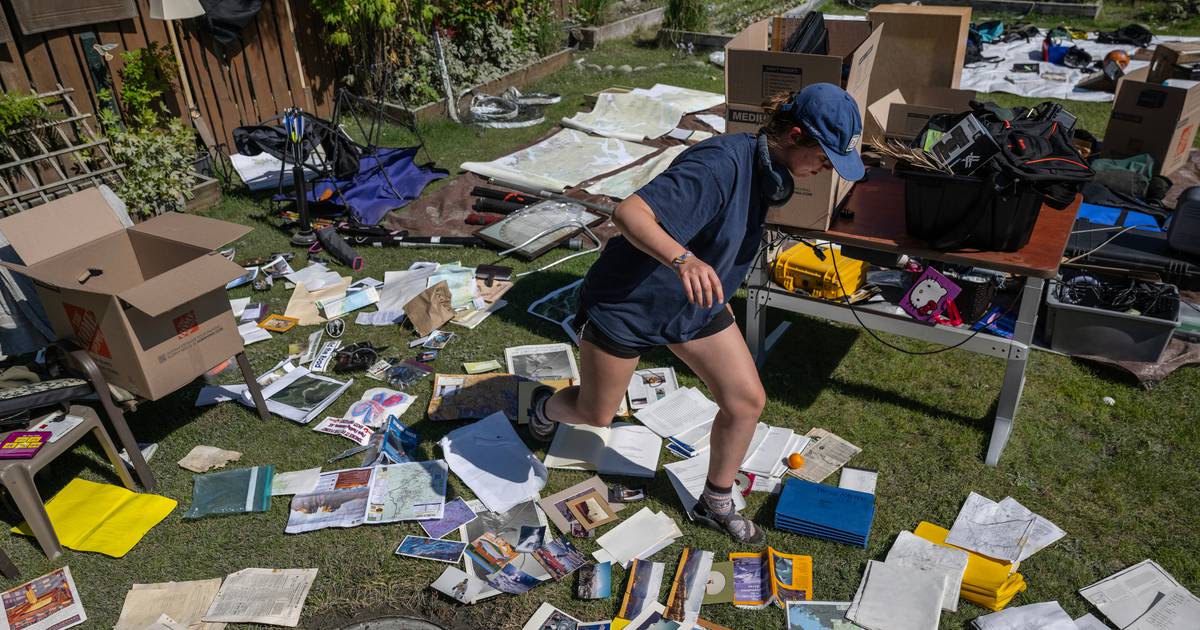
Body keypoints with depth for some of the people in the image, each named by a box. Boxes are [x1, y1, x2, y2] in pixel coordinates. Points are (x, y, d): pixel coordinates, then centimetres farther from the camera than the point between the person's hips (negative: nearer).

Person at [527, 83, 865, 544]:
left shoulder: (767, 170, -2)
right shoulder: (721, 164, -30)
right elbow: (628, 213, -38)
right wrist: (683, 259, -54)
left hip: (695, 305, 8)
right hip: (628, 301, -8)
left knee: (747, 400, 2)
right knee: (594, 415, 9)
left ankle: (716, 504, 25)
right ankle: (546, 407, 47)